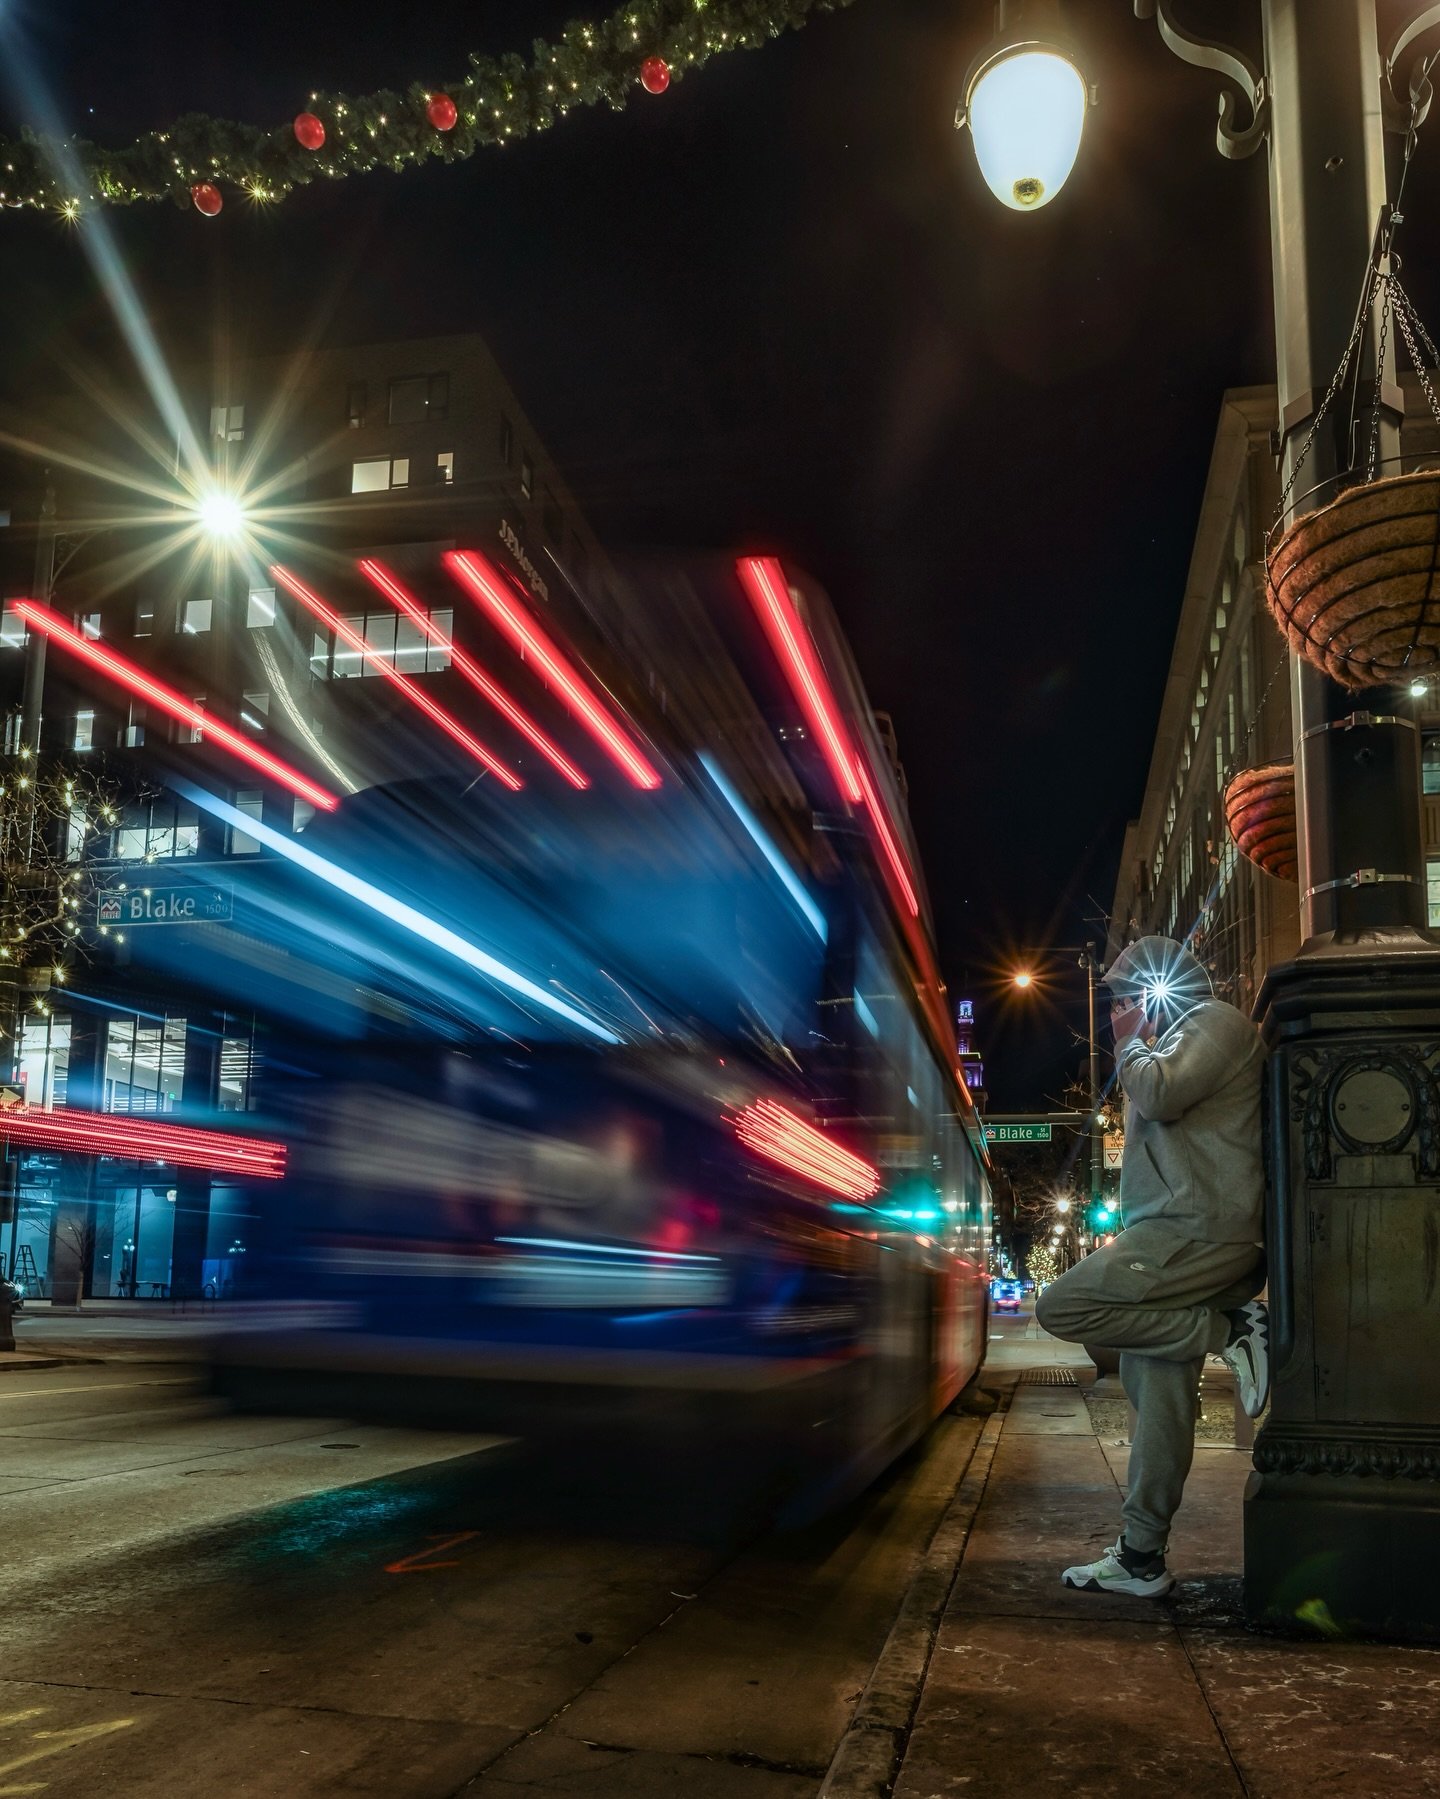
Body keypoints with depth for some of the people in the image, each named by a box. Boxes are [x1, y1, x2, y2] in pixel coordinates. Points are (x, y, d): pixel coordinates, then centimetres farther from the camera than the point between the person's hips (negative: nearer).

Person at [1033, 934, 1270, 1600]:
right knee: (1157, 1391, 7)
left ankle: (1228, 1330, -15)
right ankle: (1141, 1559, 10)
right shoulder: (1177, 1041, 27)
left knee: (1061, 1307, -21)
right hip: (1181, 1238, 10)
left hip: (1199, 1234, -10)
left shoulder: (1216, 1021, -4)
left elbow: (1158, 1094, -18)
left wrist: (1129, 1043, -2)